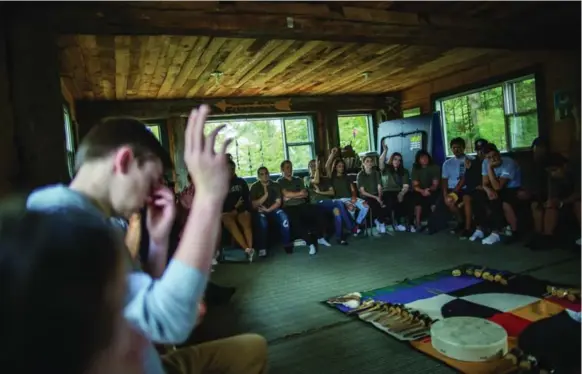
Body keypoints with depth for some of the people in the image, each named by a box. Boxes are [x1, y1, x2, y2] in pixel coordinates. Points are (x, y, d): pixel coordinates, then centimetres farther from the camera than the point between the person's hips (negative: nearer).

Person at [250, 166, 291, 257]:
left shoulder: (275, 185, 3)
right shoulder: (255, 187, 0)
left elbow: (278, 202, -3)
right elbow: (254, 205, -7)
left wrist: (268, 210, -18)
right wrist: (265, 194, -17)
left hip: (273, 209, 2)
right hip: (260, 211, -1)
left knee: (283, 218, -29)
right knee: (262, 221, -35)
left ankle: (287, 243, -19)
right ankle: (262, 248, -31)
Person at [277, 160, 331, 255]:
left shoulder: (298, 180, 23)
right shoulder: (280, 181, 9)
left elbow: (305, 194, 10)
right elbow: (286, 194, -7)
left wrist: (292, 196, -4)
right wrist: (299, 193, 3)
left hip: (302, 205, 4)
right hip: (290, 207, -4)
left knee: (319, 213, -21)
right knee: (295, 221, -36)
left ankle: (320, 238, -6)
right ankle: (311, 243, -30)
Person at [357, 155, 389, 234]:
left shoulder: (376, 173, 11)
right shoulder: (360, 175, -1)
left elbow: (379, 187, 4)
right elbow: (362, 192, -6)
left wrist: (379, 197, -15)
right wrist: (375, 197, -14)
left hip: (377, 196, 3)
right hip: (366, 197, -3)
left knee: (385, 206, -27)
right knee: (375, 205, -33)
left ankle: (380, 222, -1)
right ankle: (378, 222, -5)